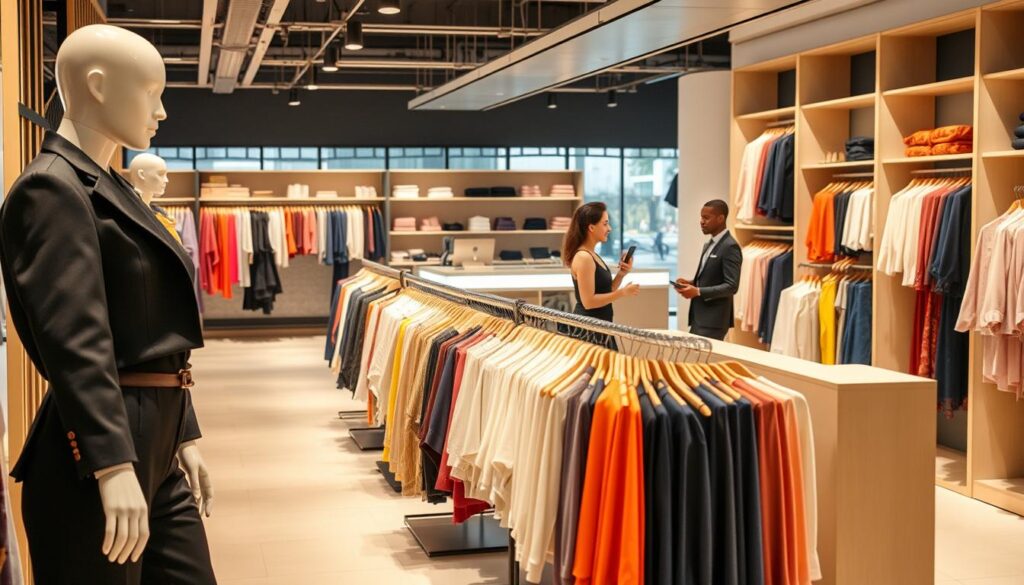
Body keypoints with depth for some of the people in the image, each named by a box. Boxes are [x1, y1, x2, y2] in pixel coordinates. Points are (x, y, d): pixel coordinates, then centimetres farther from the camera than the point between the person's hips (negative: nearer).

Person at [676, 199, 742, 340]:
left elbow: (731, 286, -20)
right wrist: (691, 283, 5)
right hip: (699, 318, 9)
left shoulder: (730, 247, -13)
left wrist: (698, 291, -25)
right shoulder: (709, 245, 16)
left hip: (713, 321, -9)